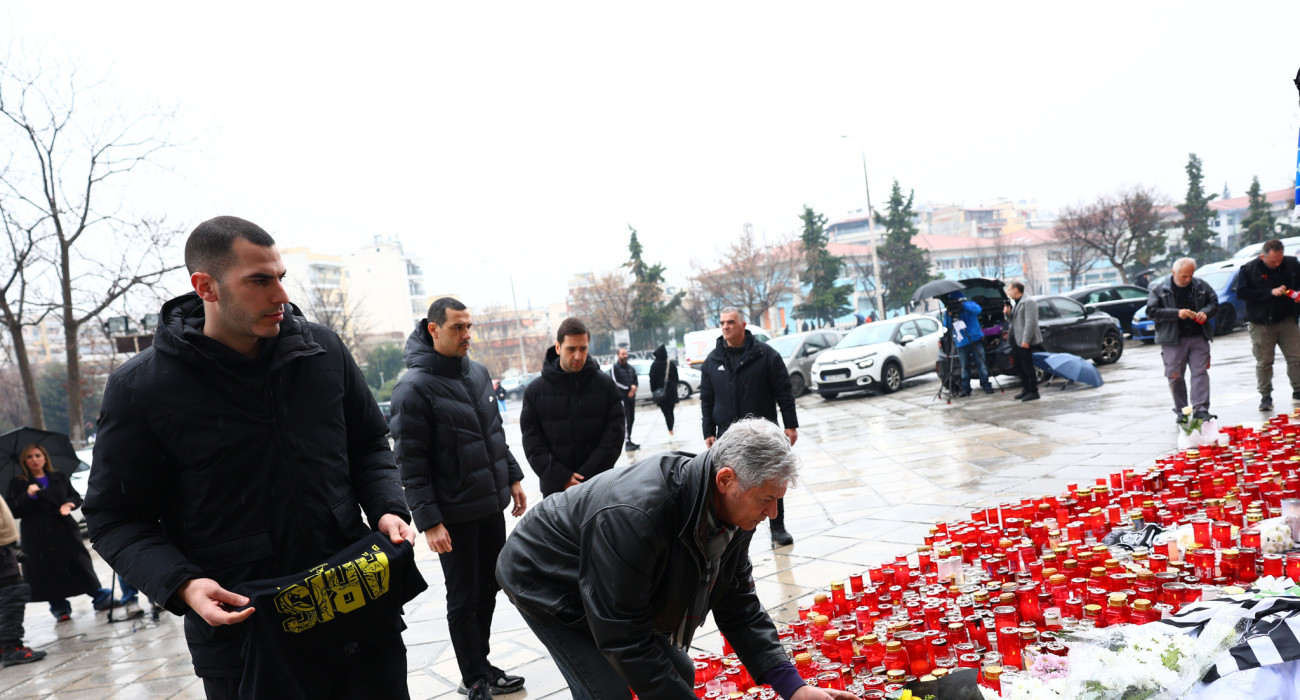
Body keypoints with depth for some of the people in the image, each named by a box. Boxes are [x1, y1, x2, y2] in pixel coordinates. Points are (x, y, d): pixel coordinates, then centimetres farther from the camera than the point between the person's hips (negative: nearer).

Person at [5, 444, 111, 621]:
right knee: (49, 572, 0)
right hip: (39, 538, -1)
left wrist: (69, 504, -10)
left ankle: (98, 596, 10)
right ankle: (59, 606, 12)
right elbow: (12, 511, -5)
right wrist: (28, 495, -19)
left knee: (80, 564, 0)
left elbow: (76, 497, 11)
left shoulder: (60, 478, 12)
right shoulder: (17, 484, 4)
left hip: (65, 532, 2)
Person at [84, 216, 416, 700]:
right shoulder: (140, 388, -8)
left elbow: (369, 445, 12)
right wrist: (180, 584, -17)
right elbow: (115, 516, -1)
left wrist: (387, 509, -6)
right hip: (238, 627, -2)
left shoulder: (322, 349, 0)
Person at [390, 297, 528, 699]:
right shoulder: (415, 387, -16)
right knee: (464, 600, 6)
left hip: (492, 506, 7)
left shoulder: (478, 373, 7)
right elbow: (411, 462, -17)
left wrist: (512, 477, 15)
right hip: (456, 515, -7)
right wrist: (429, 521, -19)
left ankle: (483, 667, 33)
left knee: (488, 591, 17)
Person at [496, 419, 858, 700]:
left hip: (619, 599, 8)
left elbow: (740, 609, -6)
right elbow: (621, 635, -35)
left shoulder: (732, 510, -14)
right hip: (546, 584, -8)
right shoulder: (634, 513, -42)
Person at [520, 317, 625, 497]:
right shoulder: (535, 391, 2)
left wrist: (587, 476, -12)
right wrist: (562, 477, -13)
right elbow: (532, 444, -1)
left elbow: (614, 436, -3)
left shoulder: (606, 385, 1)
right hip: (555, 488, 0)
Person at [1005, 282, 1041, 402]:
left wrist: (1026, 340, -25)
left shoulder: (1028, 302, -11)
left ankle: (1033, 392, -1)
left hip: (1024, 342, -10)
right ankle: (1026, 389, 21)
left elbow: (1030, 322, -19)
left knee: (1028, 367, -6)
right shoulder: (1017, 304, 21)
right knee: (1019, 367, 12)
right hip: (1015, 342, 10)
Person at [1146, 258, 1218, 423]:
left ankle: (1200, 409, -2)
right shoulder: (1159, 289, -3)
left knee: (1200, 372, -3)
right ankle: (1181, 412, 13)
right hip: (1173, 341, -2)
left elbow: (1214, 302, 15)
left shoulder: (1200, 285, 6)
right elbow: (1151, 312, -9)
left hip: (1198, 337, 2)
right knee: (1175, 377, 2)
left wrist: (1205, 312, -7)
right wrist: (1177, 313, -18)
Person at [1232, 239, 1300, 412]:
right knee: (1263, 362, 1)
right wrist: (1271, 292, -18)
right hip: (1261, 324, -3)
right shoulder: (1249, 269, -7)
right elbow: (1241, 292, -13)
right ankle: (1265, 396, 10)